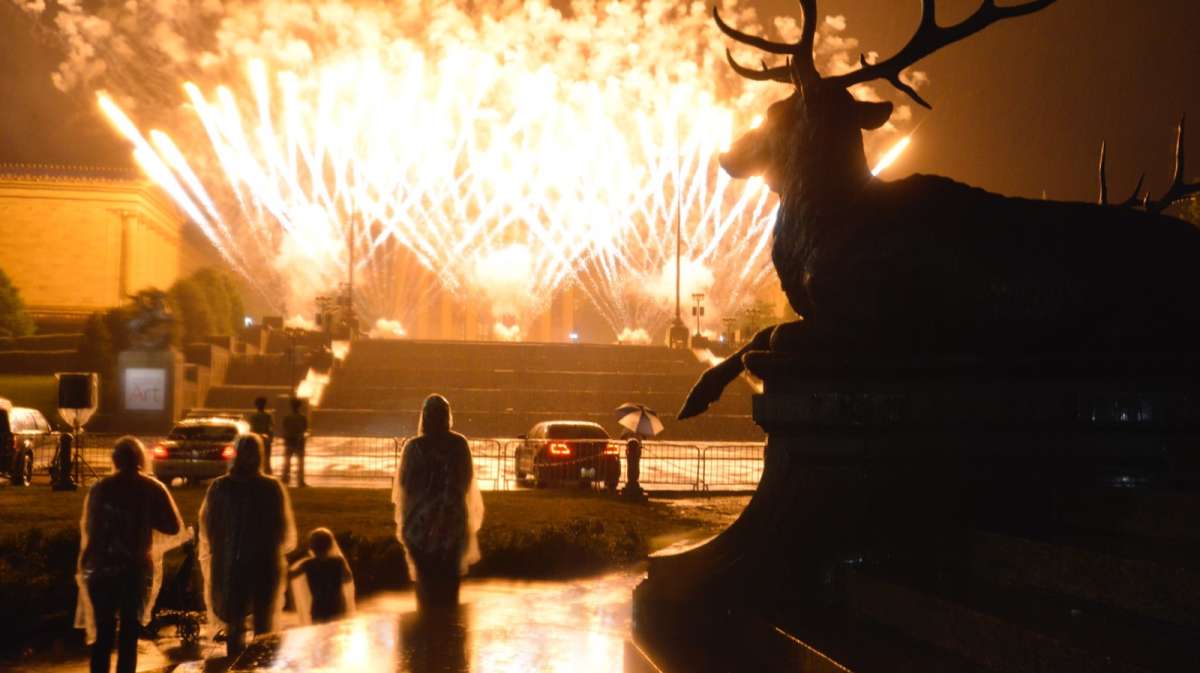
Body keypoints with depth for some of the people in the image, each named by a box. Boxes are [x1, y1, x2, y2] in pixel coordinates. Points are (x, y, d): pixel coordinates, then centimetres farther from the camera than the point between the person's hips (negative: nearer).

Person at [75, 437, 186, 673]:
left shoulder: (100, 488, -1)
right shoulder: (152, 489, -4)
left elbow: (87, 527, 3)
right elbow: (174, 528, -4)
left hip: (101, 567, 1)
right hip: (136, 568, -1)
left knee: (103, 633, 8)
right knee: (129, 632, 9)